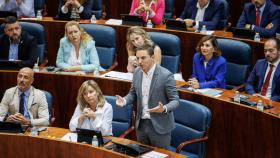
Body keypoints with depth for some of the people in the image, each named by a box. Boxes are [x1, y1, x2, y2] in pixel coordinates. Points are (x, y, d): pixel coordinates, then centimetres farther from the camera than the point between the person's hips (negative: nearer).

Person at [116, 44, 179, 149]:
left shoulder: (166, 75, -17)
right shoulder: (137, 72, 1)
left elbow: (175, 100, -13)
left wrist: (164, 109, -33)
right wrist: (124, 100, -8)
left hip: (159, 126, -5)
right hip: (141, 124, 5)